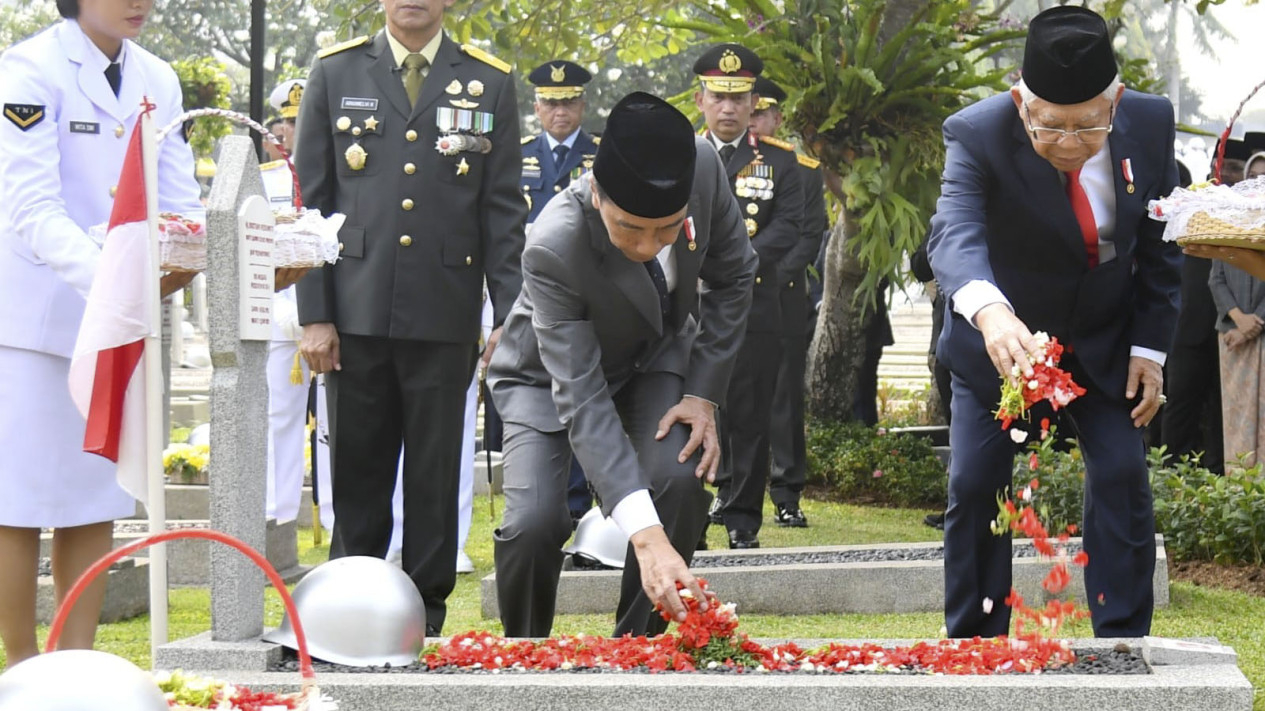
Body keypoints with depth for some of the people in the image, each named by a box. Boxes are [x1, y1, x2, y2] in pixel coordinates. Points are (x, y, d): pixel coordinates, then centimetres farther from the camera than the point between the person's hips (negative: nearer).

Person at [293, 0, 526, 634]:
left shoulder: (489, 83, 8)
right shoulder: (335, 73, 8)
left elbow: (503, 212, 7)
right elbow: (312, 202, 6)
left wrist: (510, 317, -1)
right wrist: (314, 314, -1)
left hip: (445, 318, 0)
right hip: (356, 314, 0)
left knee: (435, 479, 4)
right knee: (357, 475, 6)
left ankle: (425, 623, 13)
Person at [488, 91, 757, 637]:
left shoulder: (702, 167, -30)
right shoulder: (553, 249, -40)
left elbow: (733, 274, -8)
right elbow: (581, 402, -42)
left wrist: (703, 394, -16)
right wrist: (646, 536, -51)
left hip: (657, 356, 3)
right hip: (549, 375, -3)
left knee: (680, 479, -25)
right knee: (534, 523, -23)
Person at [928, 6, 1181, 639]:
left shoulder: (1151, 124, -16)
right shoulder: (978, 134, -27)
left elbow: (1159, 247, -3)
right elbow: (955, 232, -44)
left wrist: (1149, 348, -7)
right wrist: (988, 309, -64)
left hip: (1103, 342, 2)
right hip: (999, 340, -2)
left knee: (1123, 475, -7)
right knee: (975, 484, -4)